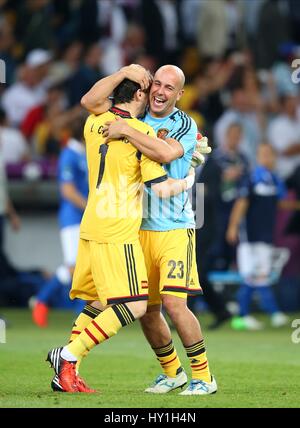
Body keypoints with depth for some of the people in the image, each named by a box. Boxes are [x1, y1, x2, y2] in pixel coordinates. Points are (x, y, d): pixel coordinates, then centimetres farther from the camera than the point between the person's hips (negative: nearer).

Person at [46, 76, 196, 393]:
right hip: (119, 233, -8)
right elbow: (162, 188, -12)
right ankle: (68, 356, -9)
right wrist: (188, 182, 10)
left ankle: (66, 373, 10)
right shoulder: (143, 132, -10)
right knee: (134, 306, -5)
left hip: (90, 229, 8)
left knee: (99, 303, 17)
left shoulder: (93, 124, 9)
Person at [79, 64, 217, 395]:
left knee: (173, 302, -16)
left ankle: (203, 376, -6)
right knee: (146, 309, 7)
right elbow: (90, 101, 0)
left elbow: (166, 153, -23)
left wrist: (126, 132, -18)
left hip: (174, 228, -5)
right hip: (139, 228, 5)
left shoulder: (185, 125, -2)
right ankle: (172, 372, 26)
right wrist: (125, 72, -5)